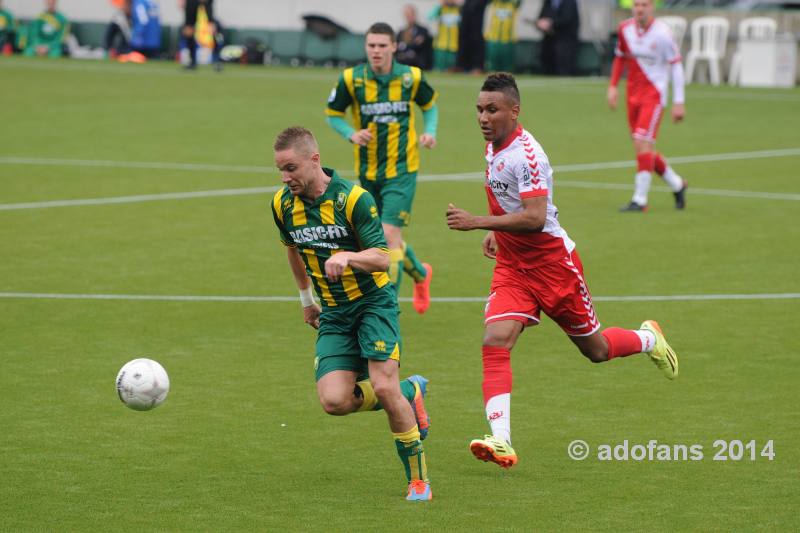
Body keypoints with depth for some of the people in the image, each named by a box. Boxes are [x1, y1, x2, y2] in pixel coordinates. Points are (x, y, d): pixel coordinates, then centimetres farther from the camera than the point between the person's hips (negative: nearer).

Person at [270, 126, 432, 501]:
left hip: (373, 302, -5)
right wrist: (306, 298, 28)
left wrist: (347, 257, -38)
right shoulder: (283, 205, -1)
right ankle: (409, 394, 14)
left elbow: (382, 258, -19)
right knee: (334, 401, -14)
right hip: (333, 314, 5)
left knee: (384, 387, -20)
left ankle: (418, 478, -4)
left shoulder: (353, 198, -18)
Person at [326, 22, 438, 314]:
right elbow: (333, 114, 4)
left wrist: (430, 132, -5)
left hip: (401, 170, -3)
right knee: (379, 238, 13)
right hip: (367, 172, 3)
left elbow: (430, 105, 13)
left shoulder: (412, 77, -6)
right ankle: (421, 273, 43)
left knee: (390, 235, -15)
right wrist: (351, 134, -15)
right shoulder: (351, 79, -8)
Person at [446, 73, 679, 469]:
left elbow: (534, 218, -32)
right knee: (495, 343, -16)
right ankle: (501, 442, -22)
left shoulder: (526, 154, -24)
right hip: (511, 265, 7)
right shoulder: (493, 146, 5)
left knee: (595, 350, 10)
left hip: (551, 262, -7)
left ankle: (649, 339, 43)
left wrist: (477, 223, -36)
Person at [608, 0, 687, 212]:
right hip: (633, 93, 6)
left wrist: (678, 102, -9)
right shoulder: (625, 29, 2)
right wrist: (613, 86, 8)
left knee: (642, 143, -18)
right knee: (642, 148, 8)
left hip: (654, 94, -6)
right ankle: (677, 184, 29)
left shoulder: (662, 33, -13)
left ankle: (640, 199, -15)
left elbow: (676, 66, -8)